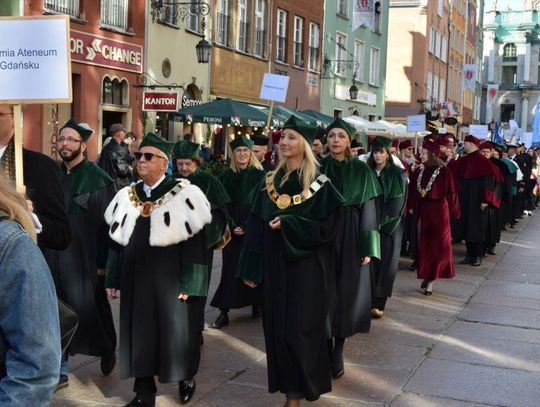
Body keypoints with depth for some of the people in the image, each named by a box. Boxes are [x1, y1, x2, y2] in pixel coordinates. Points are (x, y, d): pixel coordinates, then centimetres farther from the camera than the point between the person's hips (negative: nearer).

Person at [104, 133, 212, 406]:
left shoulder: (184, 196, -9)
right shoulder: (126, 197, 6)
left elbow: (195, 243, -11)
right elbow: (116, 241, 11)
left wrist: (188, 283, -15)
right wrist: (113, 278, 8)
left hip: (169, 279, -4)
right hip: (135, 279, 5)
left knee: (175, 331, 6)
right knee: (139, 333, 9)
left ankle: (186, 377, 32)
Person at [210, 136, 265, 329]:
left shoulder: (259, 175, 2)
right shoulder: (227, 176, 5)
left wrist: (248, 226, -10)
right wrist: (232, 227, -10)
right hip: (232, 228, 0)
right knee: (230, 268, -2)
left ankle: (256, 304, 18)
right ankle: (224, 312, 0)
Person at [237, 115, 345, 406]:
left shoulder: (319, 184, -6)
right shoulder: (270, 181, 8)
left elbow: (326, 227, -11)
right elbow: (256, 226, 7)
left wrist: (287, 224, -21)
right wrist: (251, 268, 4)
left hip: (306, 268, -5)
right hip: (275, 267, 5)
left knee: (298, 330, -4)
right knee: (276, 329, 8)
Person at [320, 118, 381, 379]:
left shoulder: (361, 171, 2)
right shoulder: (318, 169, 4)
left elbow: (368, 209, 0)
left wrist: (368, 248, -7)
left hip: (350, 239, 0)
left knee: (346, 295, 1)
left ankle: (338, 351, 14)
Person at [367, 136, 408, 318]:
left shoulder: (397, 174, -1)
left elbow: (396, 203, -7)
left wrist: (381, 222, -12)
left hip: (389, 226, -2)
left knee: (385, 262, -3)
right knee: (370, 261, -4)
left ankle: (378, 303, -1)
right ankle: (368, 301, 0)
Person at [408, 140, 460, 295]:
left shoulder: (443, 172, -10)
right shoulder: (419, 171, 4)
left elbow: (451, 194, -6)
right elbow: (412, 190, 10)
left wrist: (452, 213, -4)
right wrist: (411, 207, 2)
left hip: (438, 213, -5)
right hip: (421, 211, 5)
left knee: (436, 246, 1)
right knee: (422, 245, 9)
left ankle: (431, 280, 7)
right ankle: (427, 275, 23)